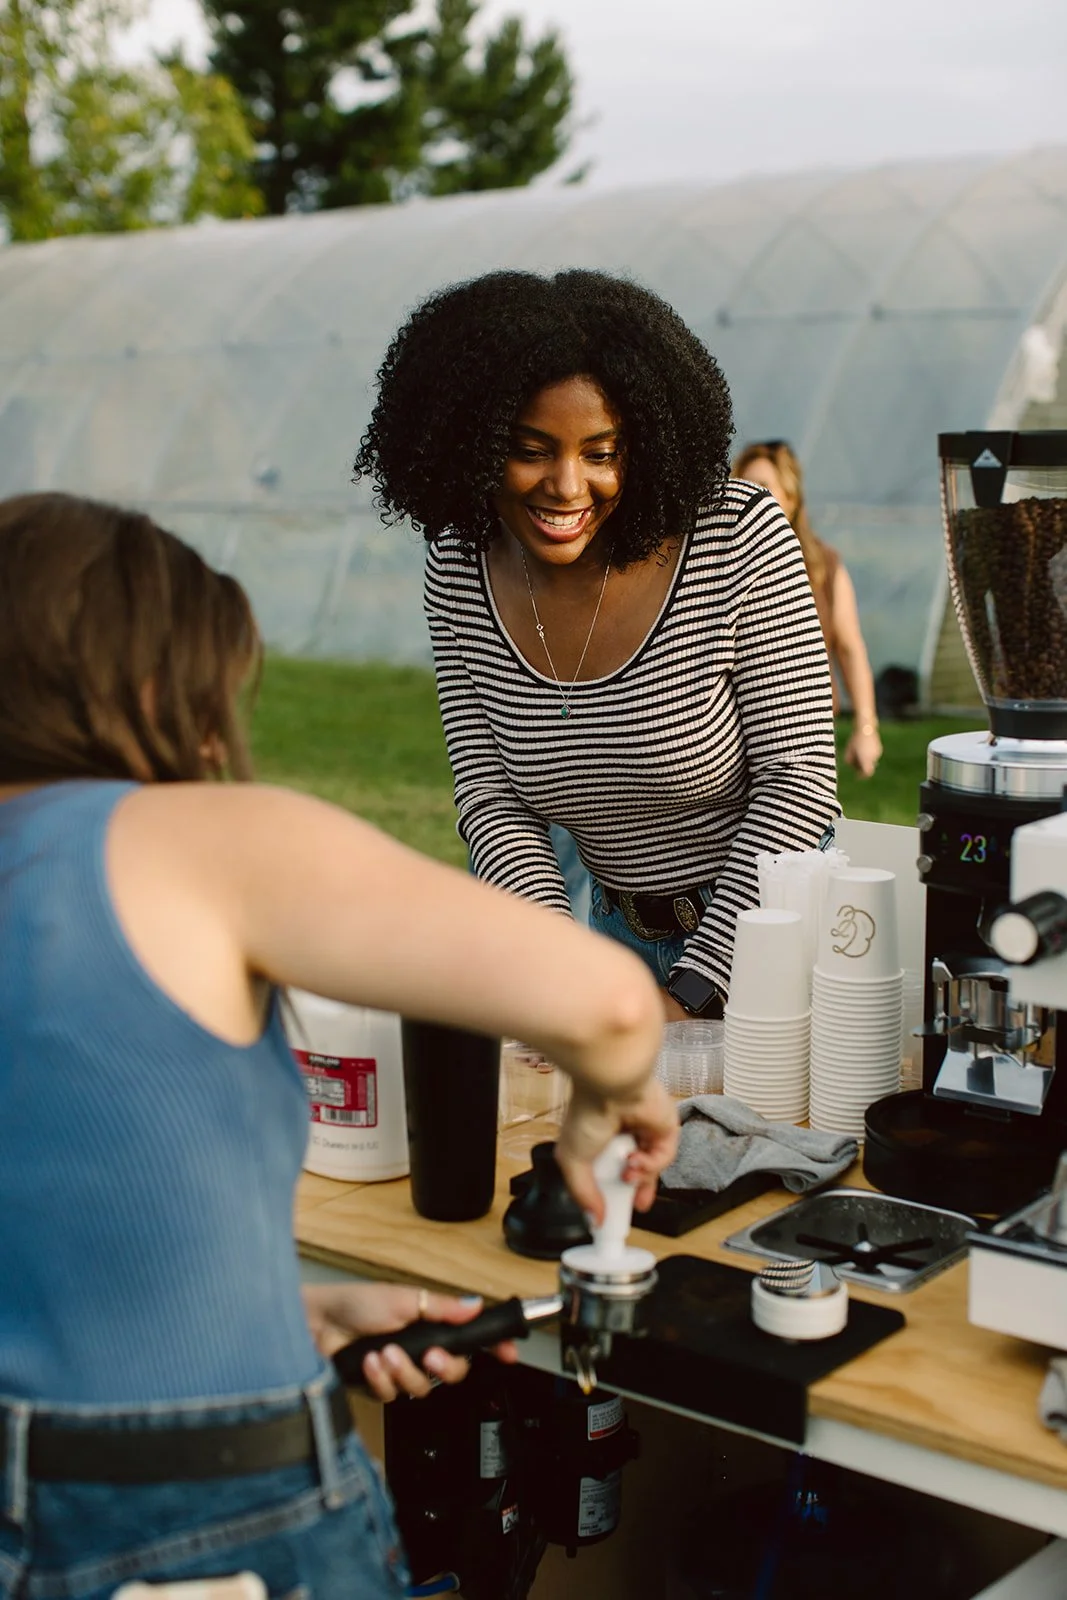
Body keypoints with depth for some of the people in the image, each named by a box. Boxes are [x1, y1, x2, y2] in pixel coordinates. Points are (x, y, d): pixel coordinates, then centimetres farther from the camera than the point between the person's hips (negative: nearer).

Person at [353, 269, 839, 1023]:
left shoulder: (741, 536, -16)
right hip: (620, 935, 4)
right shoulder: (459, 574, -4)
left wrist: (689, 996, -19)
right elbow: (491, 797, -2)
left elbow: (798, 778, -15)